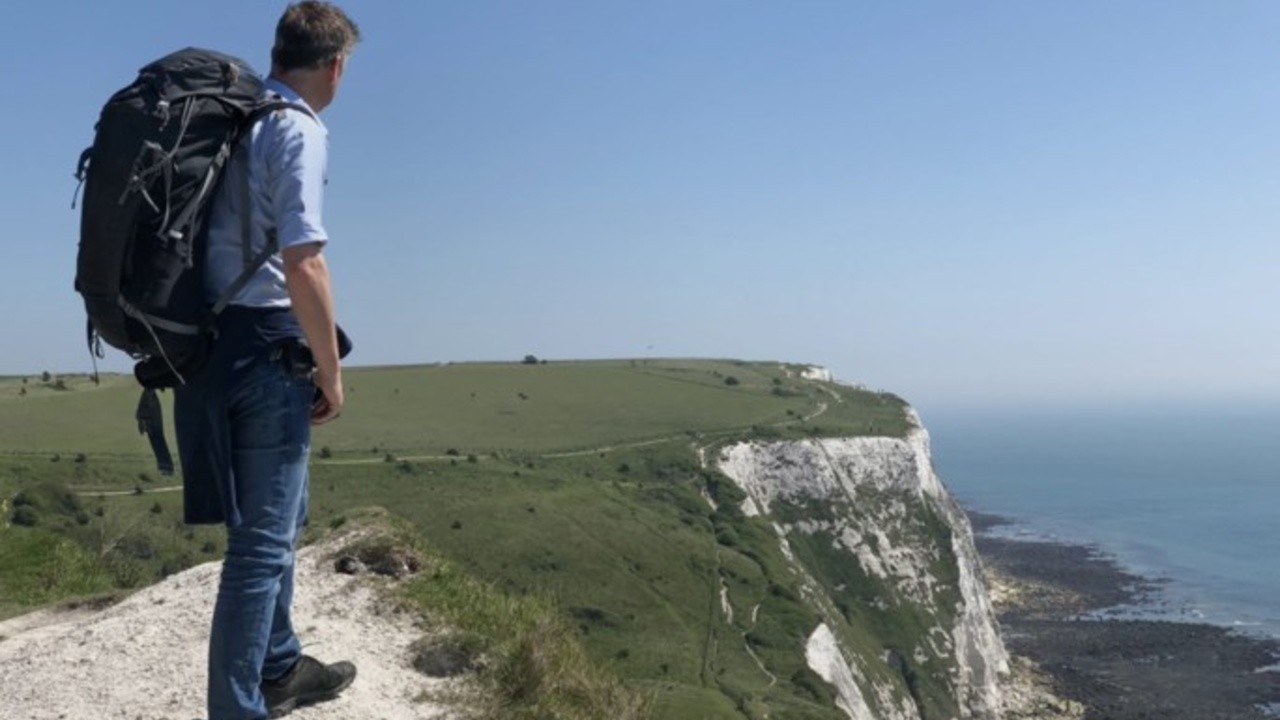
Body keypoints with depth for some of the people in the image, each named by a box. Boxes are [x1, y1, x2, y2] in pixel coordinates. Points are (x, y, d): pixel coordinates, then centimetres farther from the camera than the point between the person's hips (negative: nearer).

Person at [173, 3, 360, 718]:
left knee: (278, 518, 22)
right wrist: (331, 371, -11)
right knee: (263, 539, 0)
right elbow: (302, 264, -21)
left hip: (209, 340, 9)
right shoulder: (299, 130, -12)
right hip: (266, 345, -9)